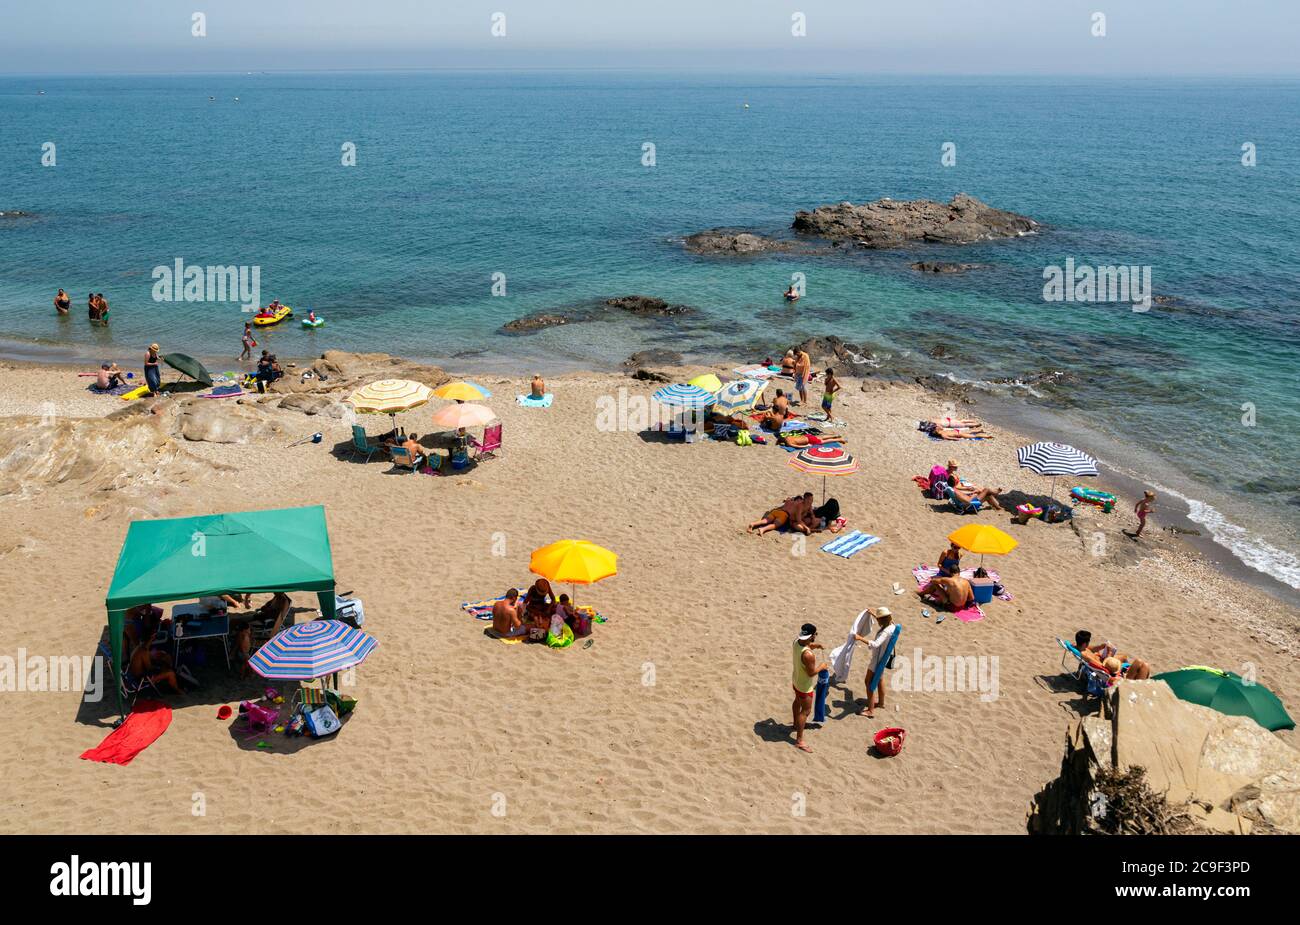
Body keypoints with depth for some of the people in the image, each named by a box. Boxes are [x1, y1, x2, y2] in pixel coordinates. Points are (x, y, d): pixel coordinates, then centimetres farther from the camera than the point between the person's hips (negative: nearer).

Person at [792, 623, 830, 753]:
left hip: (796, 680, 9)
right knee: (805, 711, 4)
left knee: (798, 702, 31)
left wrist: (813, 645, 0)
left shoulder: (796, 642, -15)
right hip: (805, 686, -9)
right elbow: (811, 672, -27)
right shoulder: (808, 655, -40)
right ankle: (799, 741, 11)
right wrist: (821, 667, -12)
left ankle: (796, 724, 55)